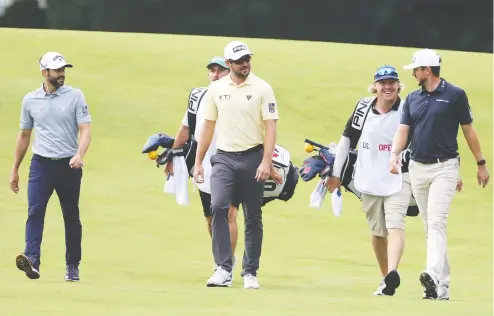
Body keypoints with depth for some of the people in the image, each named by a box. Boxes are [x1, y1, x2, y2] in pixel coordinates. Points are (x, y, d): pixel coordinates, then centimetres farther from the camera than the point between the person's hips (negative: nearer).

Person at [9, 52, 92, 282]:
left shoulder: (75, 96, 0)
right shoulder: (30, 100, 6)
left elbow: (85, 130, -8)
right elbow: (24, 135, 16)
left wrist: (80, 154, -27)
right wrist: (15, 170, 16)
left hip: (69, 165, -1)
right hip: (41, 164, 1)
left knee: (71, 217, 6)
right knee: (35, 211, -16)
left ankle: (72, 267, 15)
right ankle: (32, 259, -28)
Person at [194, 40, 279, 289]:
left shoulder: (262, 89, -2)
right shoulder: (216, 89, 7)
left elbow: (270, 127, -7)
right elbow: (208, 127, 13)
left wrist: (266, 162, -19)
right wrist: (198, 162, 8)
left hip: (252, 157, -1)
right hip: (224, 158, 1)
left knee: (253, 217, 4)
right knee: (218, 207, -18)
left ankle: (250, 273, 13)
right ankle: (223, 269, -18)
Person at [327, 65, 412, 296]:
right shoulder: (364, 107, 1)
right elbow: (347, 139, 9)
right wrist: (336, 172, 9)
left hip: (398, 179, -3)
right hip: (369, 180, 3)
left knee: (395, 226, -20)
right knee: (377, 231, 11)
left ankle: (392, 274, -36)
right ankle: (385, 278, 25)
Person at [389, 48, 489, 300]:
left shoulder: (455, 95, -4)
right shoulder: (413, 98, 11)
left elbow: (468, 130, 1)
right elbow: (403, 129, 6)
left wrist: (481, 164, 4)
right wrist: (394, 154, -13)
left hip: (445, 167, -6)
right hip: (418, 168, 6)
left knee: (436, 222, -20)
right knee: (429, 226, 7)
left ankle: (433, 275, -34)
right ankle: (442, 286, 12)